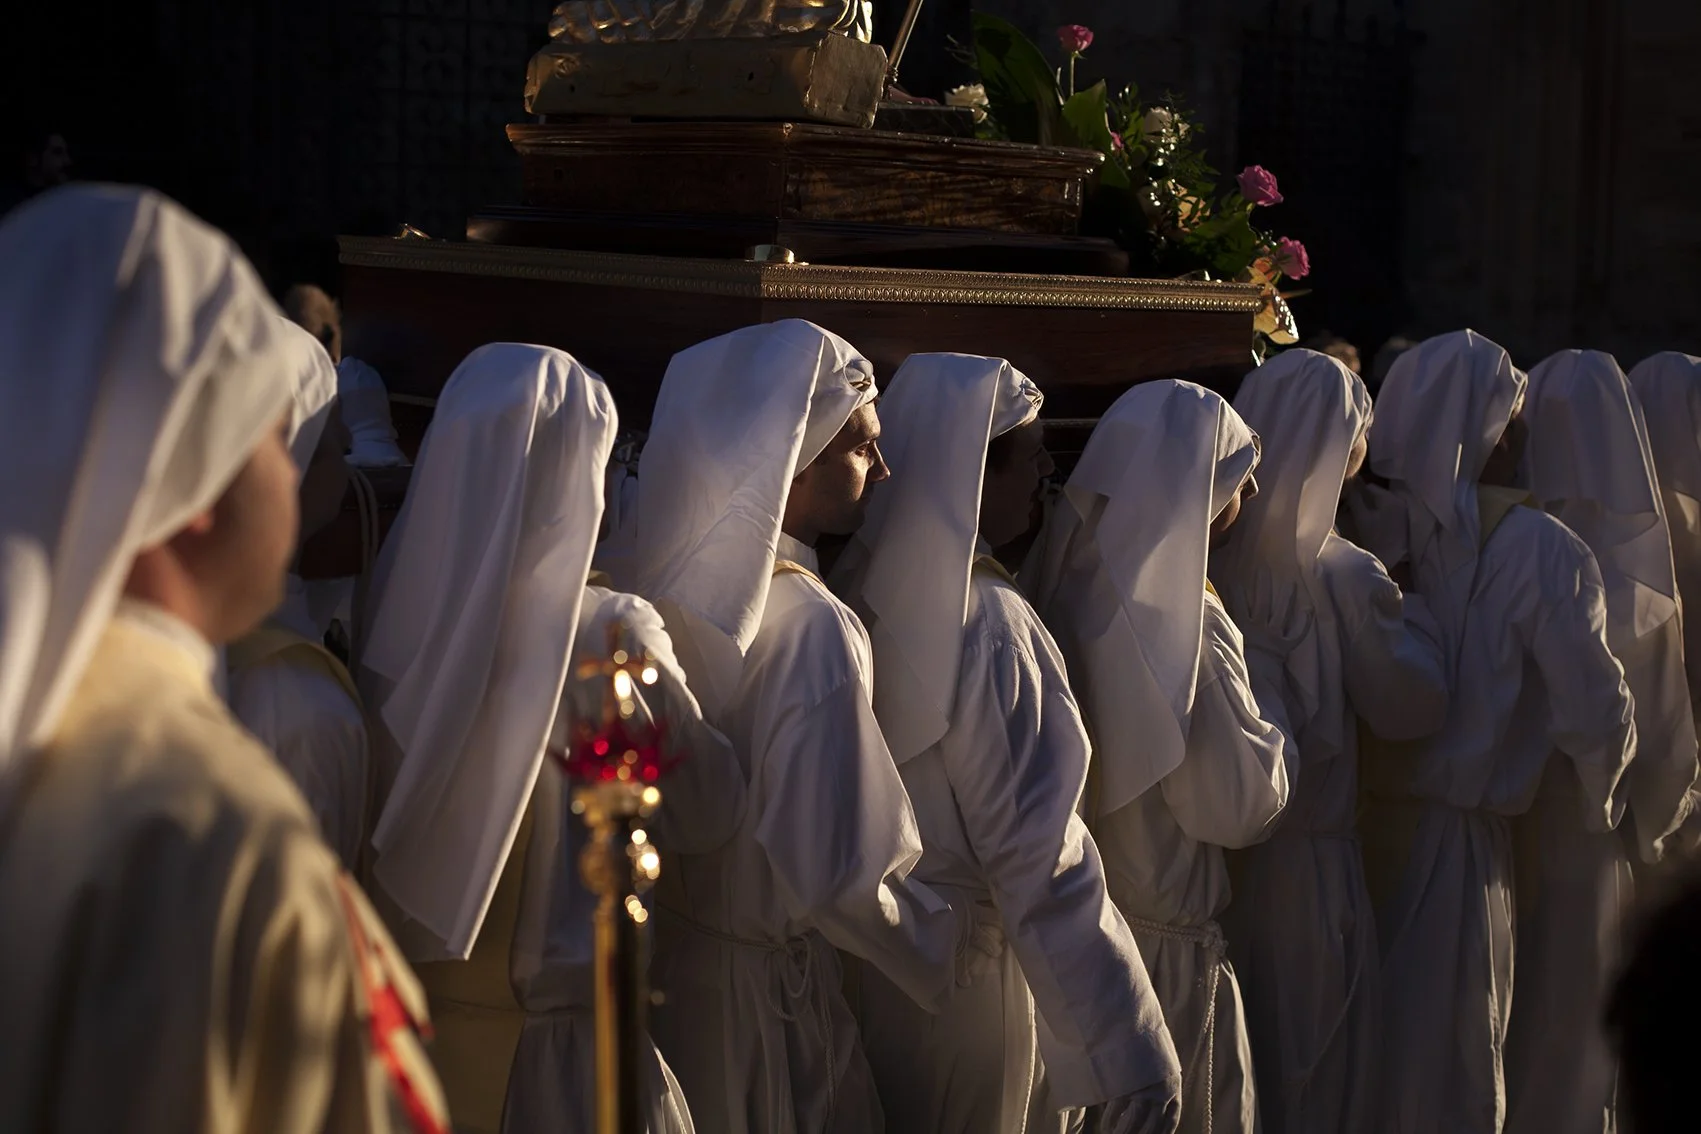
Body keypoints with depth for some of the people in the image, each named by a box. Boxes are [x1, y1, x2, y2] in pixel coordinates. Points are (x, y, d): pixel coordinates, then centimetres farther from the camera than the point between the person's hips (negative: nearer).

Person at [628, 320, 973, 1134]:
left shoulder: (668, 580, -2)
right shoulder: (810, 625, -23)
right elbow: (837, 877, -23)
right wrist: (948, 937, -8)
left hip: (659, 958, 7)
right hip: (760, 1000, -7)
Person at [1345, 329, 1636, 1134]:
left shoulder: (1359, 530, -2)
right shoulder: (1537, 548, -14)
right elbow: (1594, 712, -15)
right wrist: (1602, 802, 3)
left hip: (1351, 823, 4)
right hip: (1453, 838, -4)